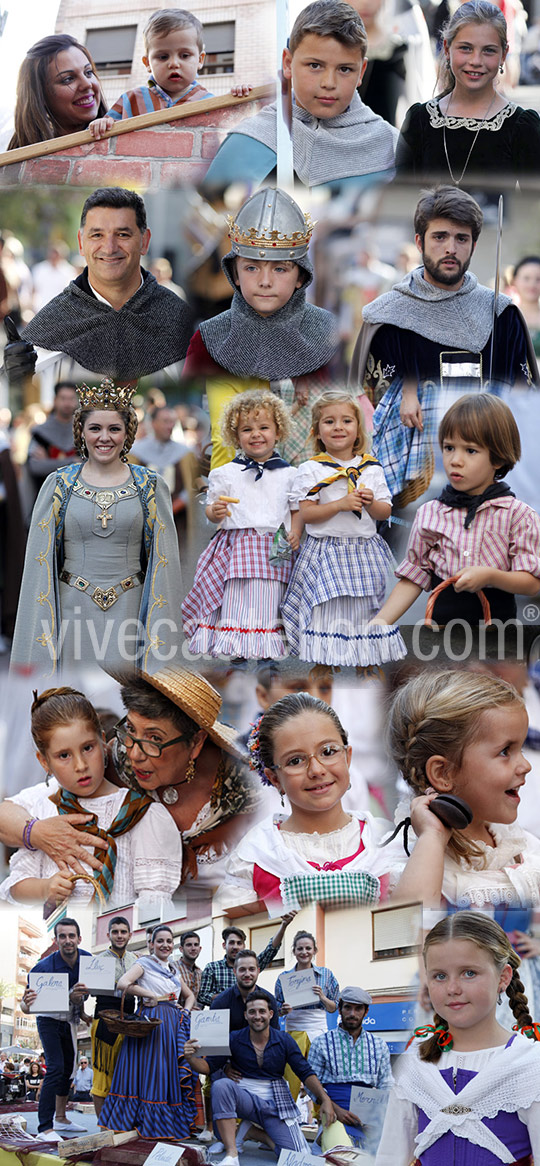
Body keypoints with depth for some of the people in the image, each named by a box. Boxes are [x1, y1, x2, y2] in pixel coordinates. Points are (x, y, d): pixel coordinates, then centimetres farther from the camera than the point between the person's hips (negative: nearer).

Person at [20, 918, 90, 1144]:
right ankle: (45, 1128, -21)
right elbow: (25, 1006, -26)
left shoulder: (87, 960, -15)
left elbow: (87, 990, 1)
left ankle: (61, 1119, 28)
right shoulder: (44, 967, -28)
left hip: (70, 1021, 6)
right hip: (50, 1021, -6)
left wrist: (80, 996, -22)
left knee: (68, 1068, 14)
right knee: (55, 1068, -18)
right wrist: (27, 1004, -49)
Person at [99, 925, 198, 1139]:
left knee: (174, 1069, 3)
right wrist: (151, 996, -11)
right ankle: (147, 1122, -5)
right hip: (151, 1021, -7)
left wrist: (184, 1012, 6)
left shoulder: (173, 969, 20)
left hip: (173, 1021, 7)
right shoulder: (145, 963, -1)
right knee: (151, 1067, -8)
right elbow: (123, 983, -15)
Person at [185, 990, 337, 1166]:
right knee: (222, 1084, -34)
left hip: (275, 1104, 1)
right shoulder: (234, 1039, -1)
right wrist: (192, 1058, -23)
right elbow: (209, 1065, 0)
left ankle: (259, 1134, 13)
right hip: (245, 1098, 0)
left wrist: (325, 1099, -11)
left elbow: (306, 1072, 2)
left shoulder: (283, 1040, 1)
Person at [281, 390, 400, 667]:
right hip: (326, 552, -3)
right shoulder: (311, 469, -3)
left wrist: (371, 503, -12)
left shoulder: (371, 468, 6)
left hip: (366, 552, 3)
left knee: (365, 611, 6)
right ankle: (328, 658, 4)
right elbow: (305, 513, -9)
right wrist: (341, 504, -18)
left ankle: (366, 657, 18)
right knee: (327, 611, -7)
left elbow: (385, 511, 10)